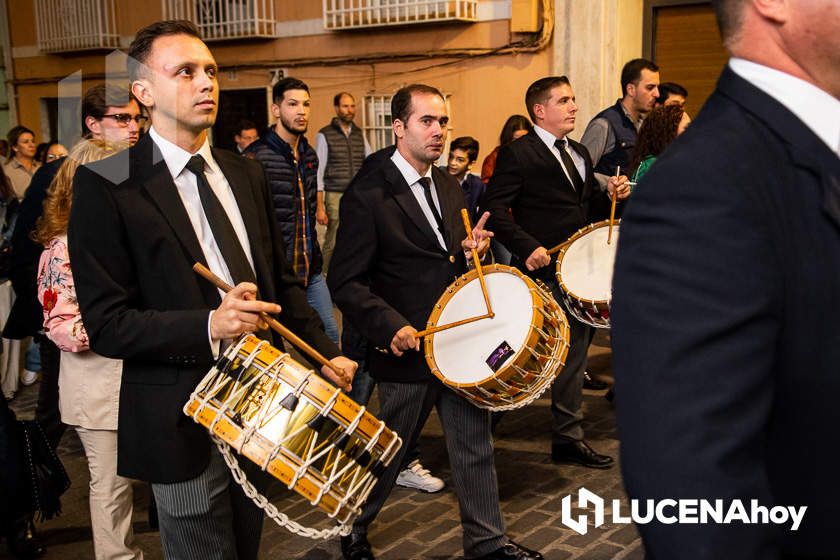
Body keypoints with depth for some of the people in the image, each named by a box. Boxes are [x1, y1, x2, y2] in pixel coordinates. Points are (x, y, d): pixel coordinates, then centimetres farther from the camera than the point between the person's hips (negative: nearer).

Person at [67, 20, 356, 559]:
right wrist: (209, 325, -28)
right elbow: (106, 324, -15)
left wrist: (325, 353, 3)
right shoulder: (105, 187, -12)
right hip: (186, 422, -6)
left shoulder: (246, 173, 8)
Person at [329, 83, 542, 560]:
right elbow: (347, 282, -13)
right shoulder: (368, 196, -13)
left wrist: (470, 250, -2)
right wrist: (389, 325, -24)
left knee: (475, 443, 13)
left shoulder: (449, 186, 9)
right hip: (408, 348, -6)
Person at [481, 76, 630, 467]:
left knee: (574, 351, 13)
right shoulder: (517, 154, -8)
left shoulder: (580, 154, 17)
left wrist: (611, 195, 1)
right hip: (543, 271, -8)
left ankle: (568, 438, 25)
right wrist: (527, 246, -25)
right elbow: (493, 209, -15)